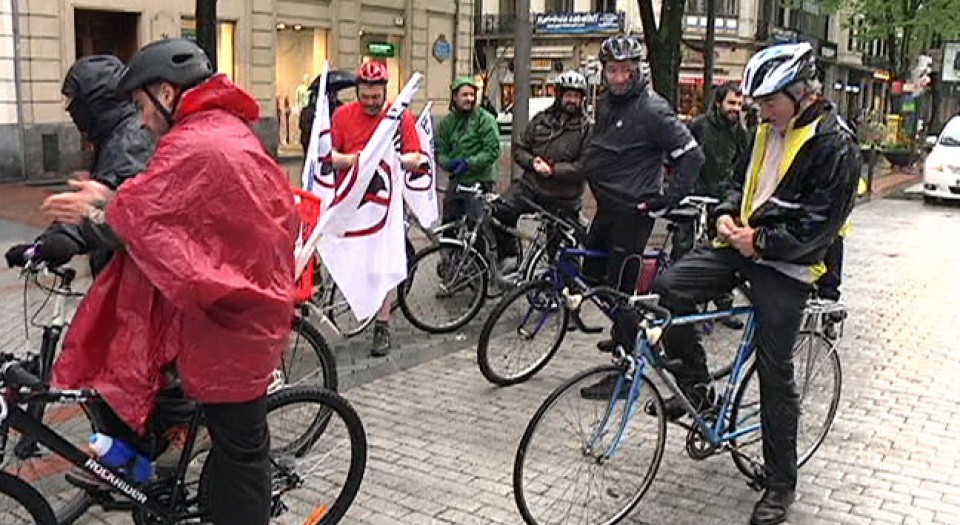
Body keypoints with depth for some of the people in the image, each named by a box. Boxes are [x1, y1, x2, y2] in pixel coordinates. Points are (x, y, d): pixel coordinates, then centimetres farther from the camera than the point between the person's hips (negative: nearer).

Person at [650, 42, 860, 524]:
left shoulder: (834, 145, -12)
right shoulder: (769, 130, 11)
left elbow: (821, 224, -16)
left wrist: (761, 241, -18)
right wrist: (727, 214, 2)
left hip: (785, 267, -7)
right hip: (744, 245, 7)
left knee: (774, 373, -1)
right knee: (669, 286, -15)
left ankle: (781, 483, 16)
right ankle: (696, 390, 3)